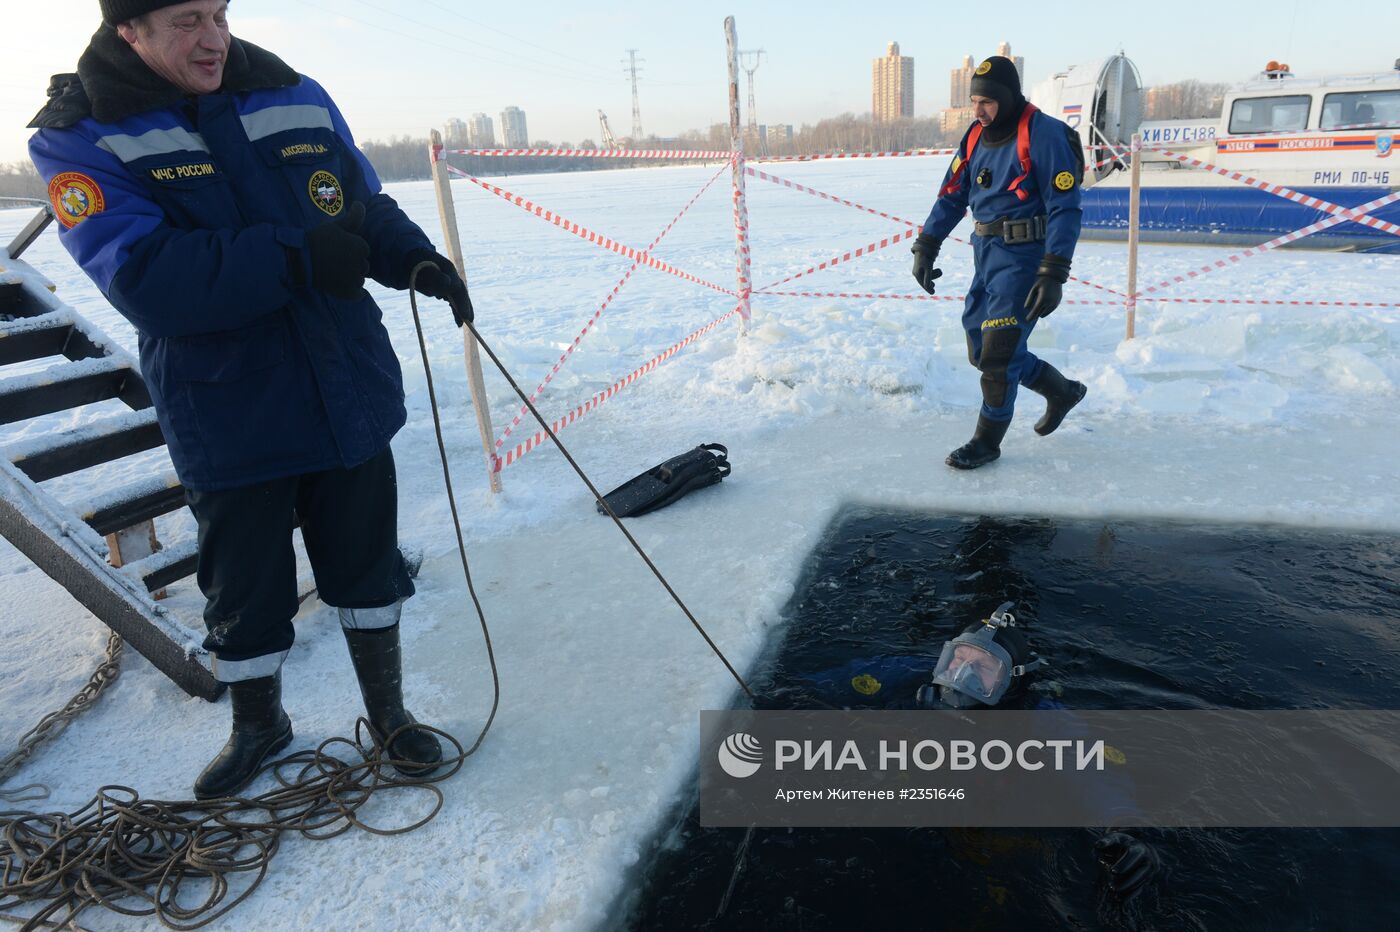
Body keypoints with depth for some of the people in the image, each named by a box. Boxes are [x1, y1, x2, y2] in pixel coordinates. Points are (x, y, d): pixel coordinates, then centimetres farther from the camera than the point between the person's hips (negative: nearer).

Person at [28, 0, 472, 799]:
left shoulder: (297, 98, 4)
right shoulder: (79, 140, -7)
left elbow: (369, 209, 12)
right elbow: (144, 279, -21)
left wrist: (417, 259, -10)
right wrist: (294, 258, -30)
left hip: (350, 396, 3)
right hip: (229, 423, -2)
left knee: (368, 567, 14)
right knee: (245, 589, 13)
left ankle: (389, 712, 35)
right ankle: (259, 725, 41)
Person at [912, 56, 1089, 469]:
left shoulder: (1043, 133, -15)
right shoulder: (976, 136, 8)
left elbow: (1065, 208, -18)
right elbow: (952, 194, 13)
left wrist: (1053, 275, -24)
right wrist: (925, 247, 5)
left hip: (1024, 257, -8)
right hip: (986, 254, 8)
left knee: (998, 351, -7)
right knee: (982, 350, 11)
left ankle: (987, 441, 10)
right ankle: (1062, 391, 32)